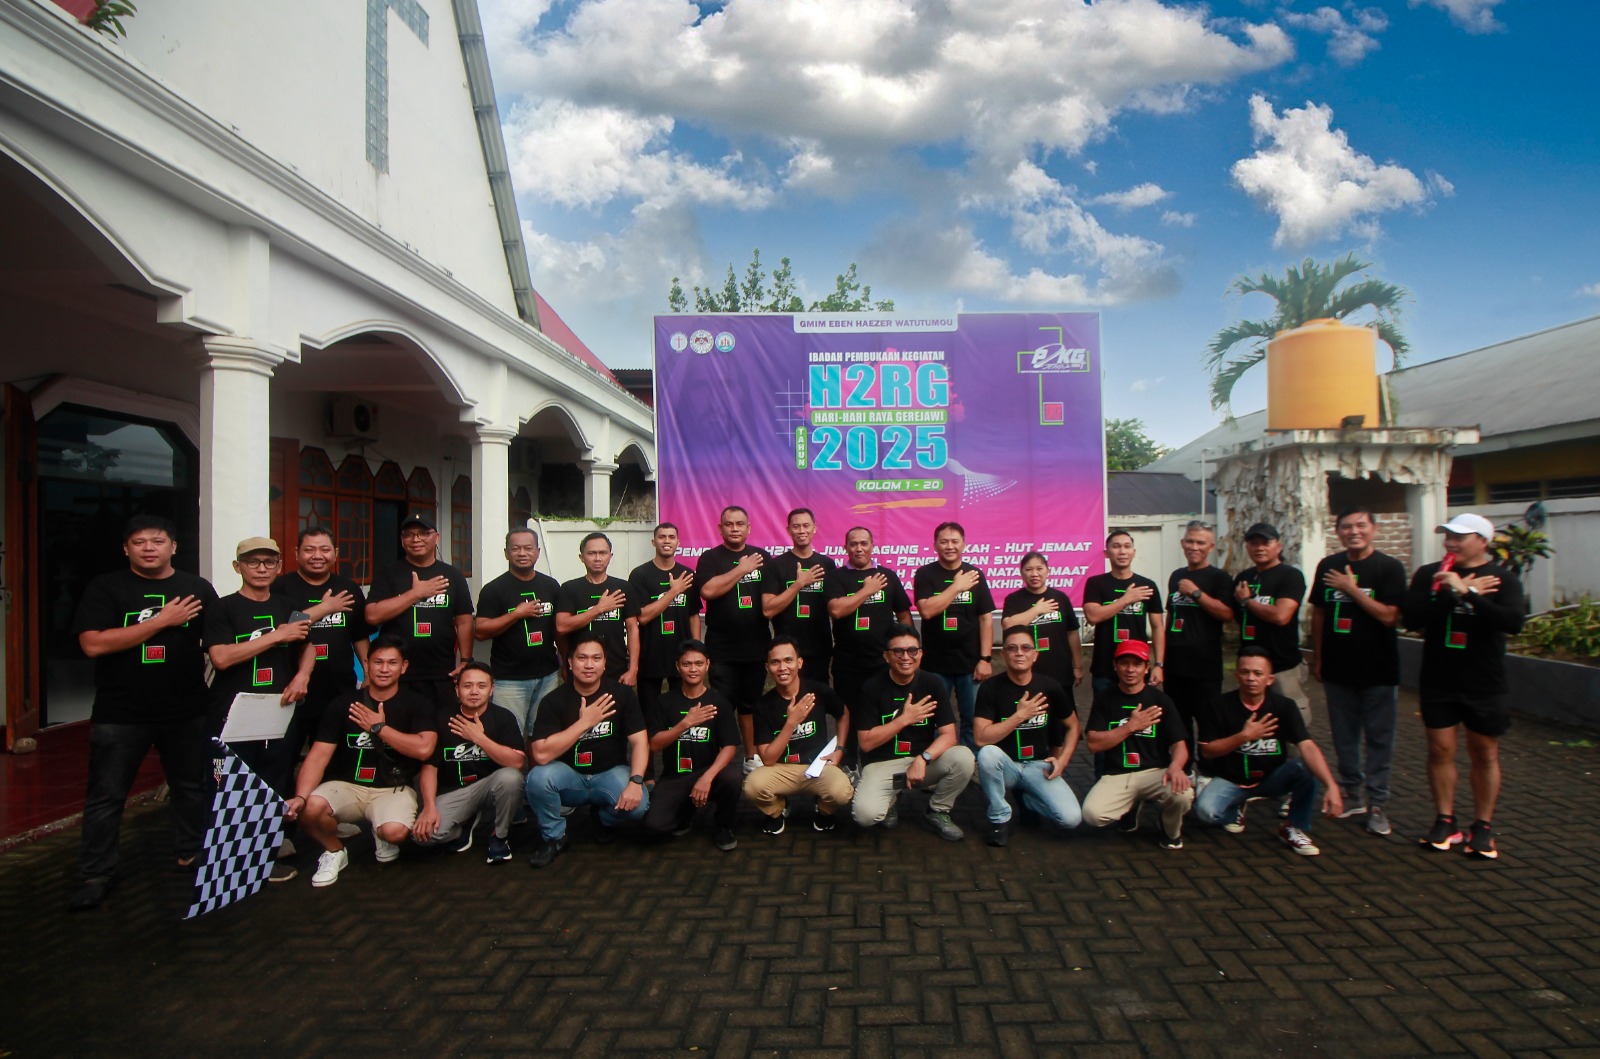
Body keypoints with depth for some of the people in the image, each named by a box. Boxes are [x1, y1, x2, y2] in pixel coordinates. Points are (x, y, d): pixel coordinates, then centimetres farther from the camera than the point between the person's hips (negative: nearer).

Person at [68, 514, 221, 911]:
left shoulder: (198, 588, 3)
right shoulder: (105, 588, -3)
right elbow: (93, 644, -16)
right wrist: (162, 620, -18)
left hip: (187, 710, 2)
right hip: (120, 713, -2)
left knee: (193, 787, 13)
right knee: (106, 796, 6)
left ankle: (190, 854, 31)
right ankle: (96, 875, 19)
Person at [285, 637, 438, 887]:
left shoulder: (417, 704, -3)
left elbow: (423, 749, -18)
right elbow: (319, 755, -7)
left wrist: (379, 727, -12)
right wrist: (300, 796, -24)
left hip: (394, 788, -1)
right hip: (346, 785, 2)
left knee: (396, 832, -32)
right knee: (310, 808, -30)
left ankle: (382, 836, 11)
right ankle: (334, 851, 6)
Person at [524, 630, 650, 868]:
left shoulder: (622, 693, -8)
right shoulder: (554, 700, -12)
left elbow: (639, 741, -12)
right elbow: (541, 755, -23)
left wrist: (636, 782, -28)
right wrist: (584, 722, -25)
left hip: (610, 774, 1)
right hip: (570, 777, 0)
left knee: (637, 805, -29)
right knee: (538, 777, -31)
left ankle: (603, 816, 10)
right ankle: (555, 838, -3)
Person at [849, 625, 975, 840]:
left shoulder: (933, 684, -4)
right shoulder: (872, 689, -9)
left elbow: (948, 735, -9)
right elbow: (865, 743, -10)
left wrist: (923, 759, -27)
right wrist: (904, 719, -17)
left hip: (924, 760, 2)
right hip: (881, 764, -2)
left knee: (963, 757, -27)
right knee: (865, 813, -30)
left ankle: (938, 813, 1)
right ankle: (891, 801, 9)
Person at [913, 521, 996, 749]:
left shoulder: (975, 574, 4)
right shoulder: (925, 575, -1)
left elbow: (985, 619, 3)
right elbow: (926, 610, -15)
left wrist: (985, 658, -3)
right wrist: (957, 586, -15)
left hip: (970, 662, 1)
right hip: (935, 663, -1)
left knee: (973, 722, 7)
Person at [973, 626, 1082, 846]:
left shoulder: (1050, 687, -3)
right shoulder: (991, 688, -11)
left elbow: (1072, 726, 12)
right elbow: (982, 738, -21)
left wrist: (1062, 759, -2)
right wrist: (1020, 715, -22)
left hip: (1039, 766, 2)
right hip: (1005, 765, -2)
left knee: (1071, 818, -22)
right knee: (987, 753, -36)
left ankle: (1026, 798, 11)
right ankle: (1000, 818, -12)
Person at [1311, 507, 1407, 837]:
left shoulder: (1389, 568, -7)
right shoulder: (1328, 566, 5)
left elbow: (1389, 615, -16)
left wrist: (1351, 589, -17)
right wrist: (1316, 658, 10)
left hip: (1378, 670, -4)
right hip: (1337, 668, 4)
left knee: (1378, 739, 4)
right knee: (1344, 736, 12)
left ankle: (1376, 803, 12)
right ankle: (1352, 795, 24)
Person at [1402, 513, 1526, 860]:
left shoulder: (1503, 577, -3)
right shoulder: (1429, 574, 2)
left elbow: (1513, 622, -20)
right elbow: (1411, 617, -11)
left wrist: (1466, 592, -25)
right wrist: (1453, 593, -19)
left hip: (1484, 684, -1)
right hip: (1438, 681, 2)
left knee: (1485, 755, 8)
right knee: (1440, 751, 6)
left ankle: (1483, 827, 19)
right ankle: (1446, 822, 17)